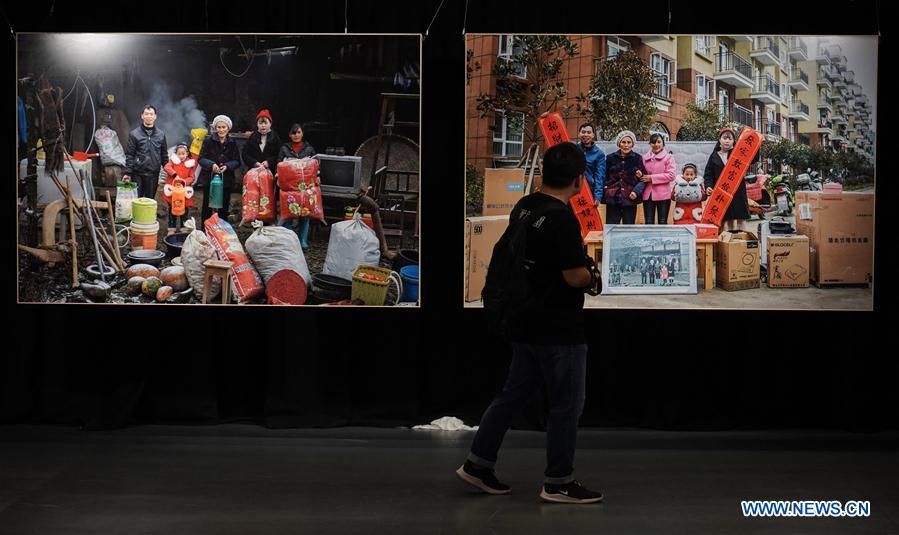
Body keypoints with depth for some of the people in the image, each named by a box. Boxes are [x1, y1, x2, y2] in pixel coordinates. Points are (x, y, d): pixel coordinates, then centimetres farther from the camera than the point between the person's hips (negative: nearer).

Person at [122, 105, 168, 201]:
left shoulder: (161, 134, 9)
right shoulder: (134, 134, -1)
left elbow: (164, 154, 13)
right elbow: (129, 155, -2)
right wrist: (127, 172, -9)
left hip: (154, 175, 3)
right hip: (138, 174, -3)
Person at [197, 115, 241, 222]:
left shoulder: (232, 143, 8)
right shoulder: (208, 141, 0)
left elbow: (237, 161, 5)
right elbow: (201, 159, -3)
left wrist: (227, 166, -15)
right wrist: (211, 165, -22)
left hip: (226, 180, 2)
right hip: (209, 179, -2)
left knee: (223, 209, 7)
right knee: (207, 207, 0)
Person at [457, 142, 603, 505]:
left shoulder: (523, 208, 7)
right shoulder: (563, 219, -21)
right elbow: (576, 276, -23)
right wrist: (591, 278, 1)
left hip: (526, 323, 9)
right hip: (558, 330, -9)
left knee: (514, 394, 16)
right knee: (566, 405, 2)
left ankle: (478, 464, 19)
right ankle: (559, 483, 10)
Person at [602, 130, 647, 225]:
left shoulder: (638, 158, 5)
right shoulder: (610, 158, 7)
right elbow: (605, 178, 9)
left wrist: (636, 191, -11)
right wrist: (604, 192, -4)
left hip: (630, 199, 0)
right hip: (612, 200, 0)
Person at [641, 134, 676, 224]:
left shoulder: (668, 157, -1)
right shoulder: (645, 158, 11)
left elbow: (671, 175, -10)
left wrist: (652, 178, -14)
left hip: (663, 195, -3)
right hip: (648, 194, 3)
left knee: (662, 222, 3)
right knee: (648, 223, 4)